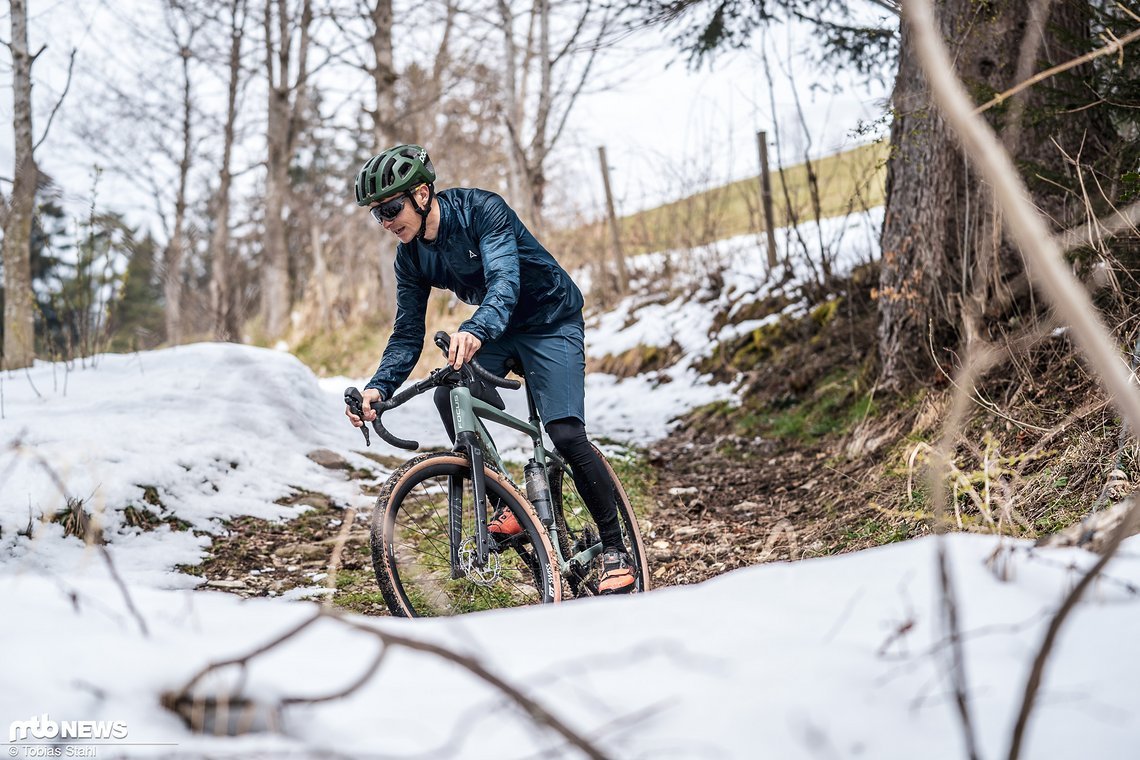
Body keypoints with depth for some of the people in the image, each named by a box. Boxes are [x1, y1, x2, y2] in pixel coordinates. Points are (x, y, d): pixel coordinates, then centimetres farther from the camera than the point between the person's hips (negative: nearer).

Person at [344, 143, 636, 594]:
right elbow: (408, 335, -7)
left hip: (551, 322, -5)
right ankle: (506, 507, -11)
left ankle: (615, 550, -4)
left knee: (565, 432, -20)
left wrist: (475, 331, -62)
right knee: (449, 396, -24)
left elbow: (505, 281, -42)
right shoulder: (411, 257, -8)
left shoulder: (482, 210, -27)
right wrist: (379, 387, -26)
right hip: (496, 328, 6)